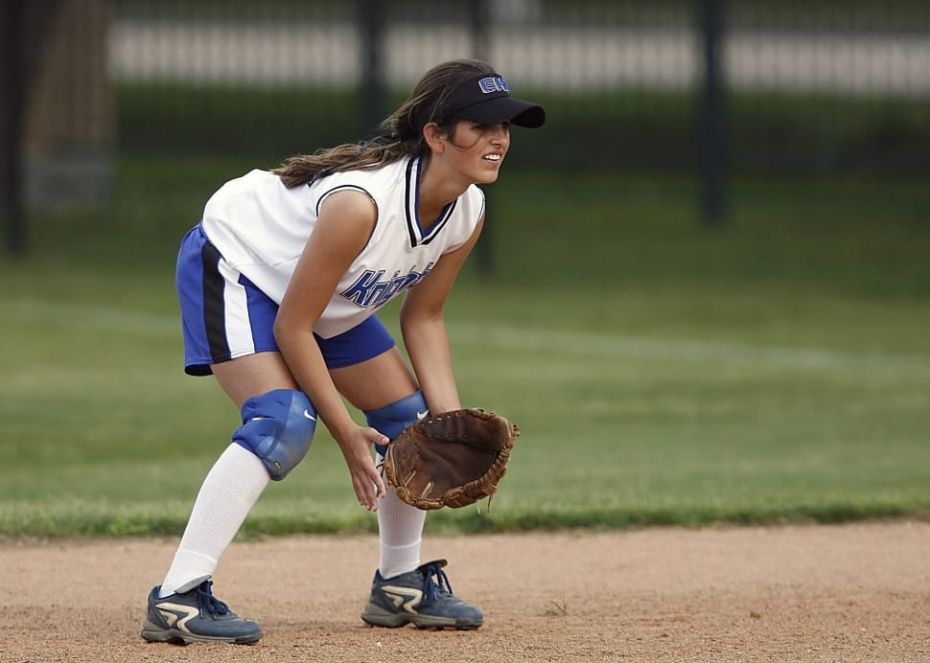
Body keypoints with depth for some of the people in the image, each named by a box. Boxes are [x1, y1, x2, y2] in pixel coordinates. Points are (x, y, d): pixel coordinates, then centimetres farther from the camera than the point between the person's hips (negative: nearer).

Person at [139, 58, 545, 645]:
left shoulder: (468, 212, -14)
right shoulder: (362, 201, -38)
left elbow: (423, 317, 1)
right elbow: (291, 328, -30)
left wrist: (453, 422, -10)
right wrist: (346, 432, -25)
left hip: (331, 301, 9)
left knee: (411, 418, 8)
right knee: (285, 421, -28)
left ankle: (400, 586, 26)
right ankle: (178, 598, -32)